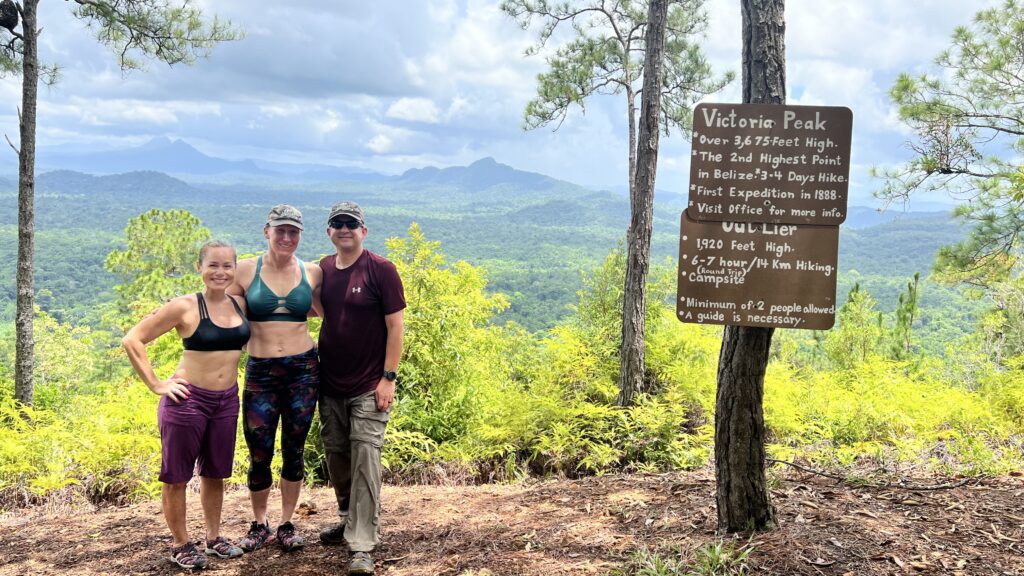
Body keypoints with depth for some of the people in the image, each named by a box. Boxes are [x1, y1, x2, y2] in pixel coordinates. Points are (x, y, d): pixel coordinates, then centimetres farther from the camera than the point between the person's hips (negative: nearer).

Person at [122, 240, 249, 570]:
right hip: (187, 399, -5)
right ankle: (180, 545, 23)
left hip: (227, 401, 5)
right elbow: (132, 341, -9)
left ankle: (213, 538, 33)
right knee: (177, 476, 7)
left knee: (215, 473, 17)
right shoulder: (185, 307, -11)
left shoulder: (240, 306, 2)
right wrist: (156, 384, -11)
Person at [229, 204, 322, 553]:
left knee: (293, 452, 10)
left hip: (303, 370, 1)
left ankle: (287, 524, 28)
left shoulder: (312, 273, 3)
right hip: (260, 373, -1)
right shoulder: (245, 270, -2)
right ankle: (259, 525, 27)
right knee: (260, 456, 3)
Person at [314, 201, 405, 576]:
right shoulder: (323, 269, 5)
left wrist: (388, 378, -14)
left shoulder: (381, 270, -10)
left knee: (364, 460, -9)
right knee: (336, 456, 15)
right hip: (330, 384, 6)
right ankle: (349, 520, 36)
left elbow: (396, 325, -11)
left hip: (368, 386, -6)